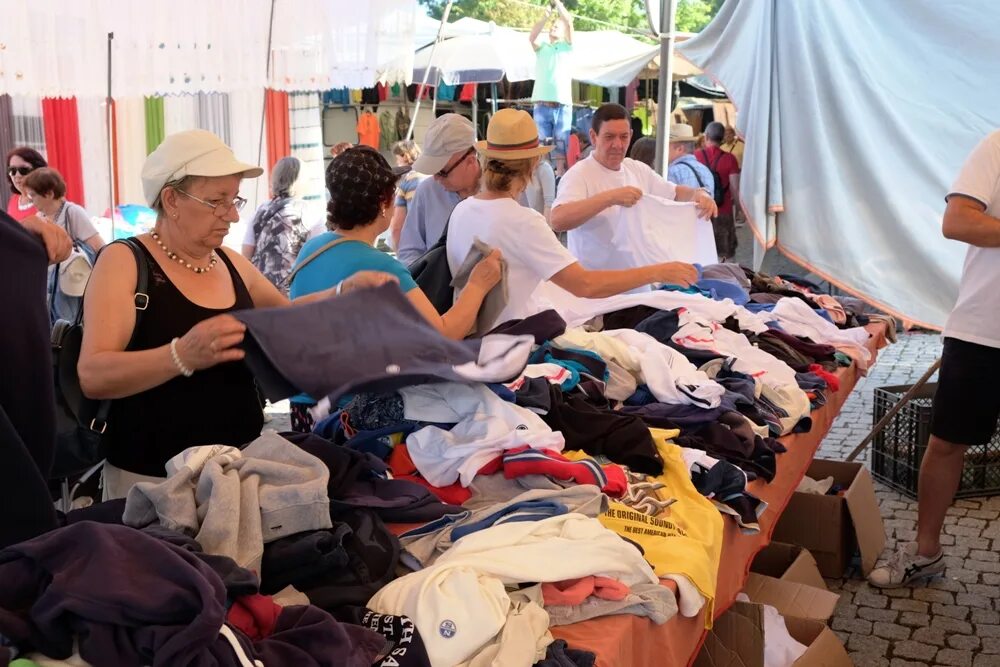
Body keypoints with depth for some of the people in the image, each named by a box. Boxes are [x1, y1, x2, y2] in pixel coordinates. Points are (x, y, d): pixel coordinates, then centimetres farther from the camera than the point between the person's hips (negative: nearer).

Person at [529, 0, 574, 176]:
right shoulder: (541, 47, 17)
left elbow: (569, 23, -2)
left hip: (562, 106, -1)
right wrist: (546, 16, -11)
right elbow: (531, 37, -4)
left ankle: (560, 176, 0)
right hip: (542, 105, 1)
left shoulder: (566, 46, 14)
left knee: (561, 146, -2)